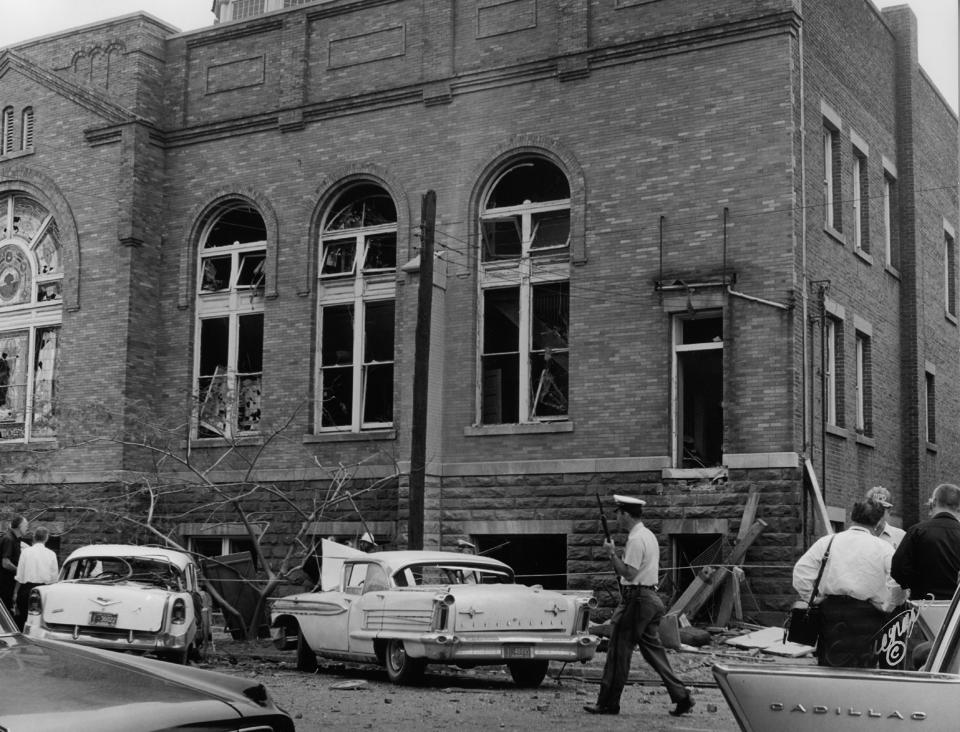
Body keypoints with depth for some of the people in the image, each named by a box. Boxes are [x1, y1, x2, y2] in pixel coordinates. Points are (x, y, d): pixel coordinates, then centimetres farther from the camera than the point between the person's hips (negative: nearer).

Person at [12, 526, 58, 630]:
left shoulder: (26, 552, -4)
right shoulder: (51, 554, 0)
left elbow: (20, 575, -2)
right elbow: (54, 578, 3)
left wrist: (15, 592, 5)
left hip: (27, 588, -1)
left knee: (22, 618, 7)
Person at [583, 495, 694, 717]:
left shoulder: (636, 540, -15)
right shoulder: (649, 535, 17)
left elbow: (628, 574, -20)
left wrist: (612, 553, -13)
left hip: (637, 599, -10)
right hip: (652, 598, 10)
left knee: (619, 651, -2)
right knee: (653, 649, 12)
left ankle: (608, 703, 4)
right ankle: (681, 697, 8)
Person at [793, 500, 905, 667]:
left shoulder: (826, 542, 7)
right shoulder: (884, 548, 2)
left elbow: (801, 572, -1)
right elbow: (897, 587, -10)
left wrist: (815, 600, 6)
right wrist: (884, 608, 2)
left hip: (830, 613, 2)